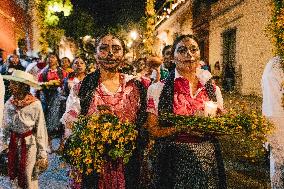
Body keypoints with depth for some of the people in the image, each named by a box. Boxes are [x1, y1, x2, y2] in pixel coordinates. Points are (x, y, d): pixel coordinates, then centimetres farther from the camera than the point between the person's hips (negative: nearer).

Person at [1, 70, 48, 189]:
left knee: (30, 179, 9)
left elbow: (41, 131, -13)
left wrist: (42, 154, -10)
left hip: (29, 144, -4)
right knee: (14, 177, 17)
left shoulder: (35, 105, -19)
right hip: (13, 143, 4)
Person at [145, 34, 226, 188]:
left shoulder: (213, 90, 4)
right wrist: (183, 127, -21)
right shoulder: (157, 89, -6)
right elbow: (152, 130, -6)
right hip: (173, 162, -3)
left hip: (208, 161, 3)